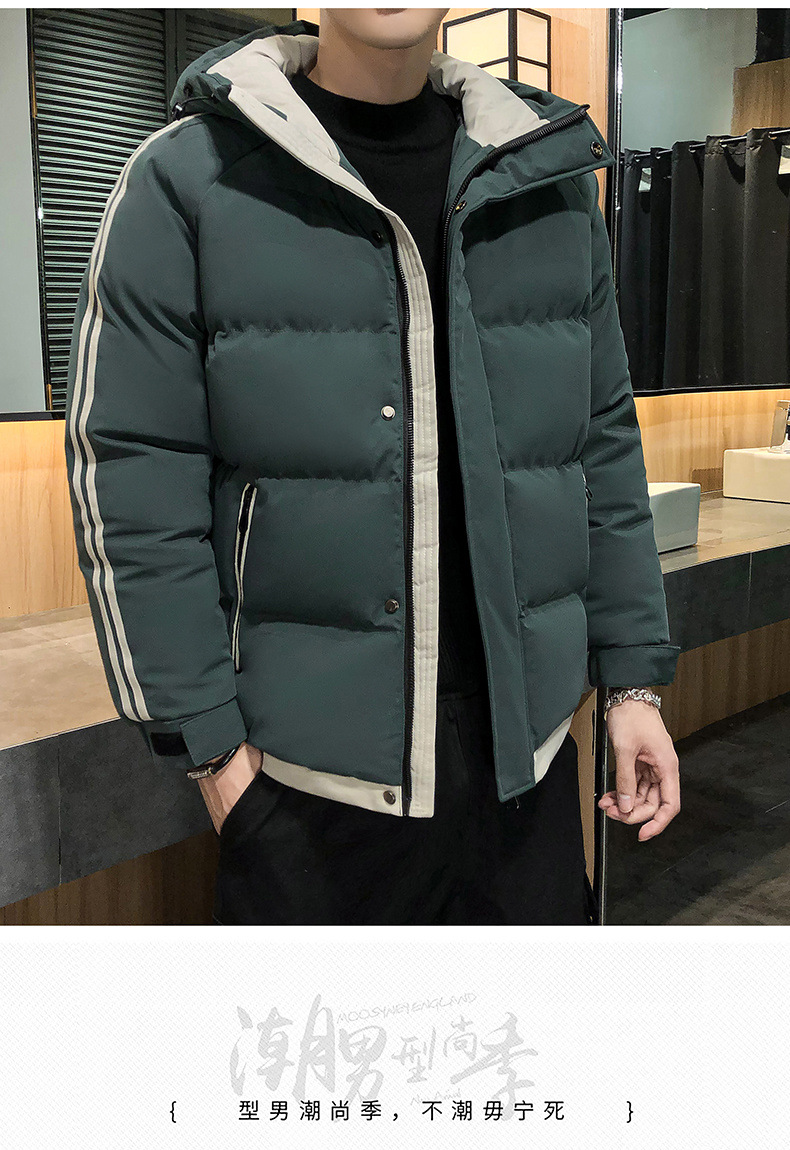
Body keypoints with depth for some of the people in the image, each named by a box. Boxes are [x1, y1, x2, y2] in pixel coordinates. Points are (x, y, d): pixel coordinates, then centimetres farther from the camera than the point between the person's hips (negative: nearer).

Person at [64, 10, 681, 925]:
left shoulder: (552, 172, 7)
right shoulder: (186, 178, -6)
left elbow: (603, 446, 9)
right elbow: (133, 485, -8)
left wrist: (634, 676, 7)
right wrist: (208, 744, -8)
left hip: (526, 750, 4)